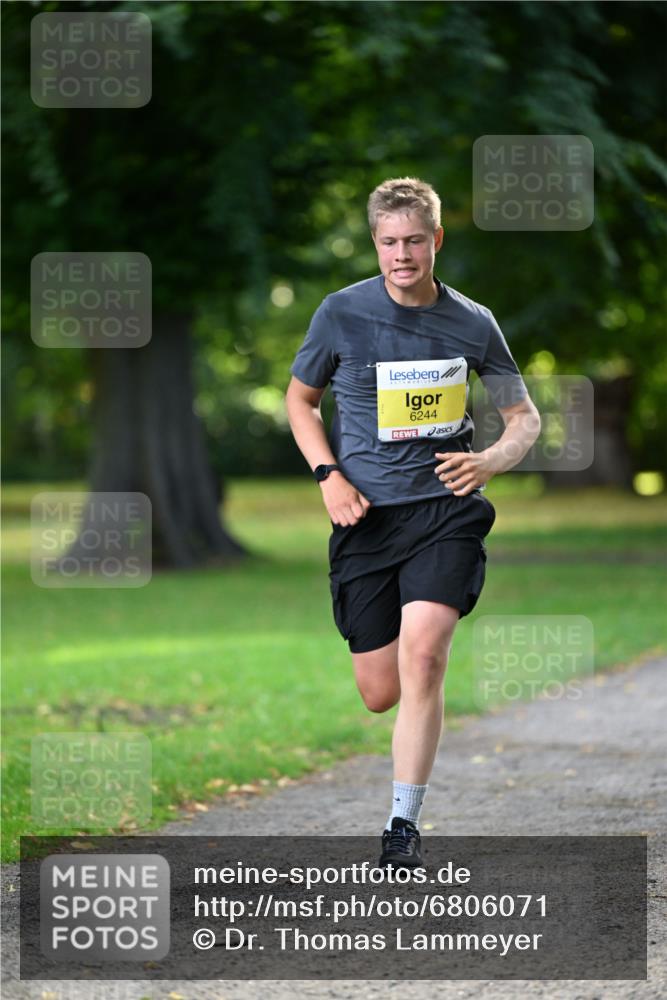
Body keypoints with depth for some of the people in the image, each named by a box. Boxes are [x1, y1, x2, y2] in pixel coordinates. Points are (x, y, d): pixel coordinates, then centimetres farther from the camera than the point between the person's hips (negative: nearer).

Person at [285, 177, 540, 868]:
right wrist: (327, 475, -2)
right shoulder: (342, 313, -1)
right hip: (365, 518, 1)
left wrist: (490, 461, -10)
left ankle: (403, 827, -13)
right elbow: (300, 398, 13)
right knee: (381, 693, 2)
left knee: (422, 656, -22)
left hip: (445, 509, -1)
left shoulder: (472, 324, 1)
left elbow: (524, 416, 12)